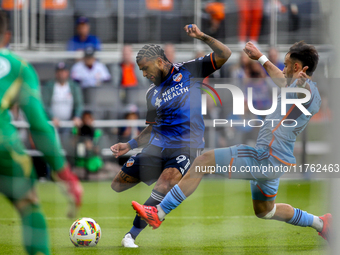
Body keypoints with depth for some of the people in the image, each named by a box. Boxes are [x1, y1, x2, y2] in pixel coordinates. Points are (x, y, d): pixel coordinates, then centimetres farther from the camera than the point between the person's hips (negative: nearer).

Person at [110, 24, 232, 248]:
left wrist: (202, 36, -14)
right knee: (118, 185, 2)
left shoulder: (188, 71, 3)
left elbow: (225, 55, -2)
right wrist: (130, 145, 11)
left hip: (186, 148, -6)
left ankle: (131, 236, -25)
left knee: (163, 187, -29)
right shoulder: (152, 94, 16)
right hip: (157, 147, 6)